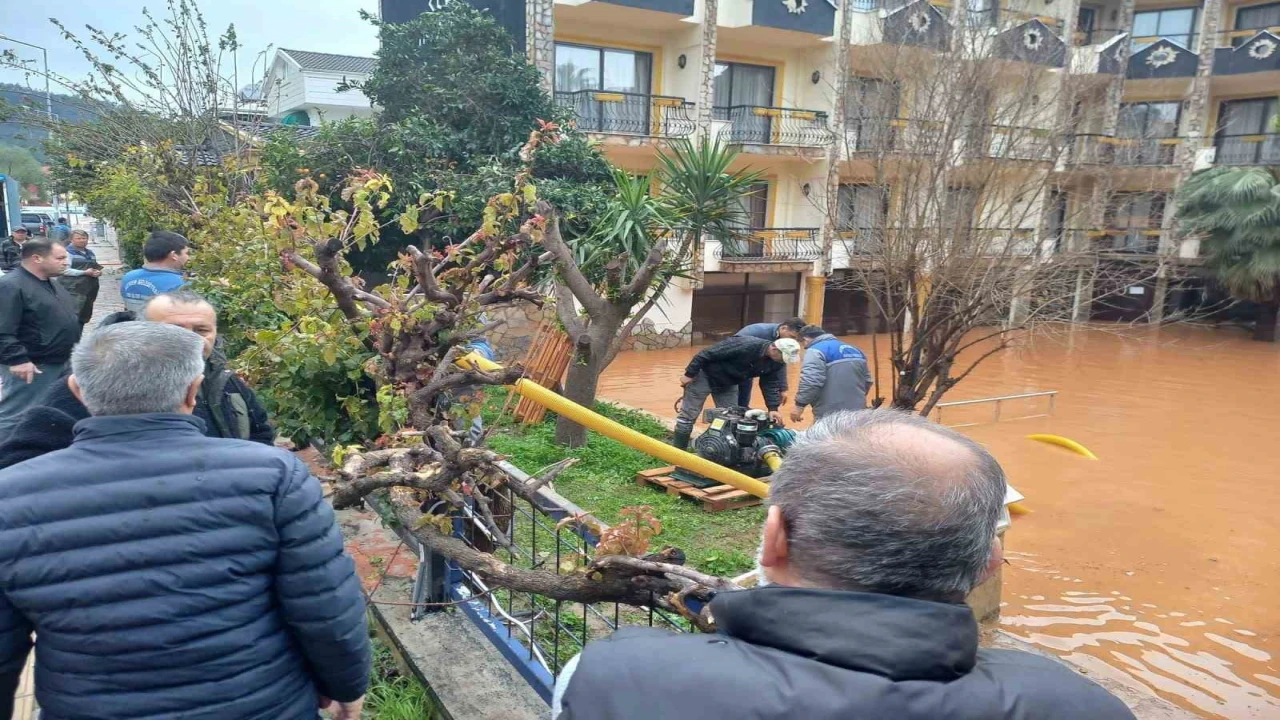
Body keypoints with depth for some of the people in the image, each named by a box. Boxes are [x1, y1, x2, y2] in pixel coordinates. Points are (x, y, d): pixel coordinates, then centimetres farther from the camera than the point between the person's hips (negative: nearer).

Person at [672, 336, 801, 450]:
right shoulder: (744, 346, -37)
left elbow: (771, 384, -5)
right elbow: (706, 354, -31)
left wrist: (773, 408, -19)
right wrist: (689, 374, -23)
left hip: (728, 384, 7)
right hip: (705, 376, -7)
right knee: (688, 416, -4)